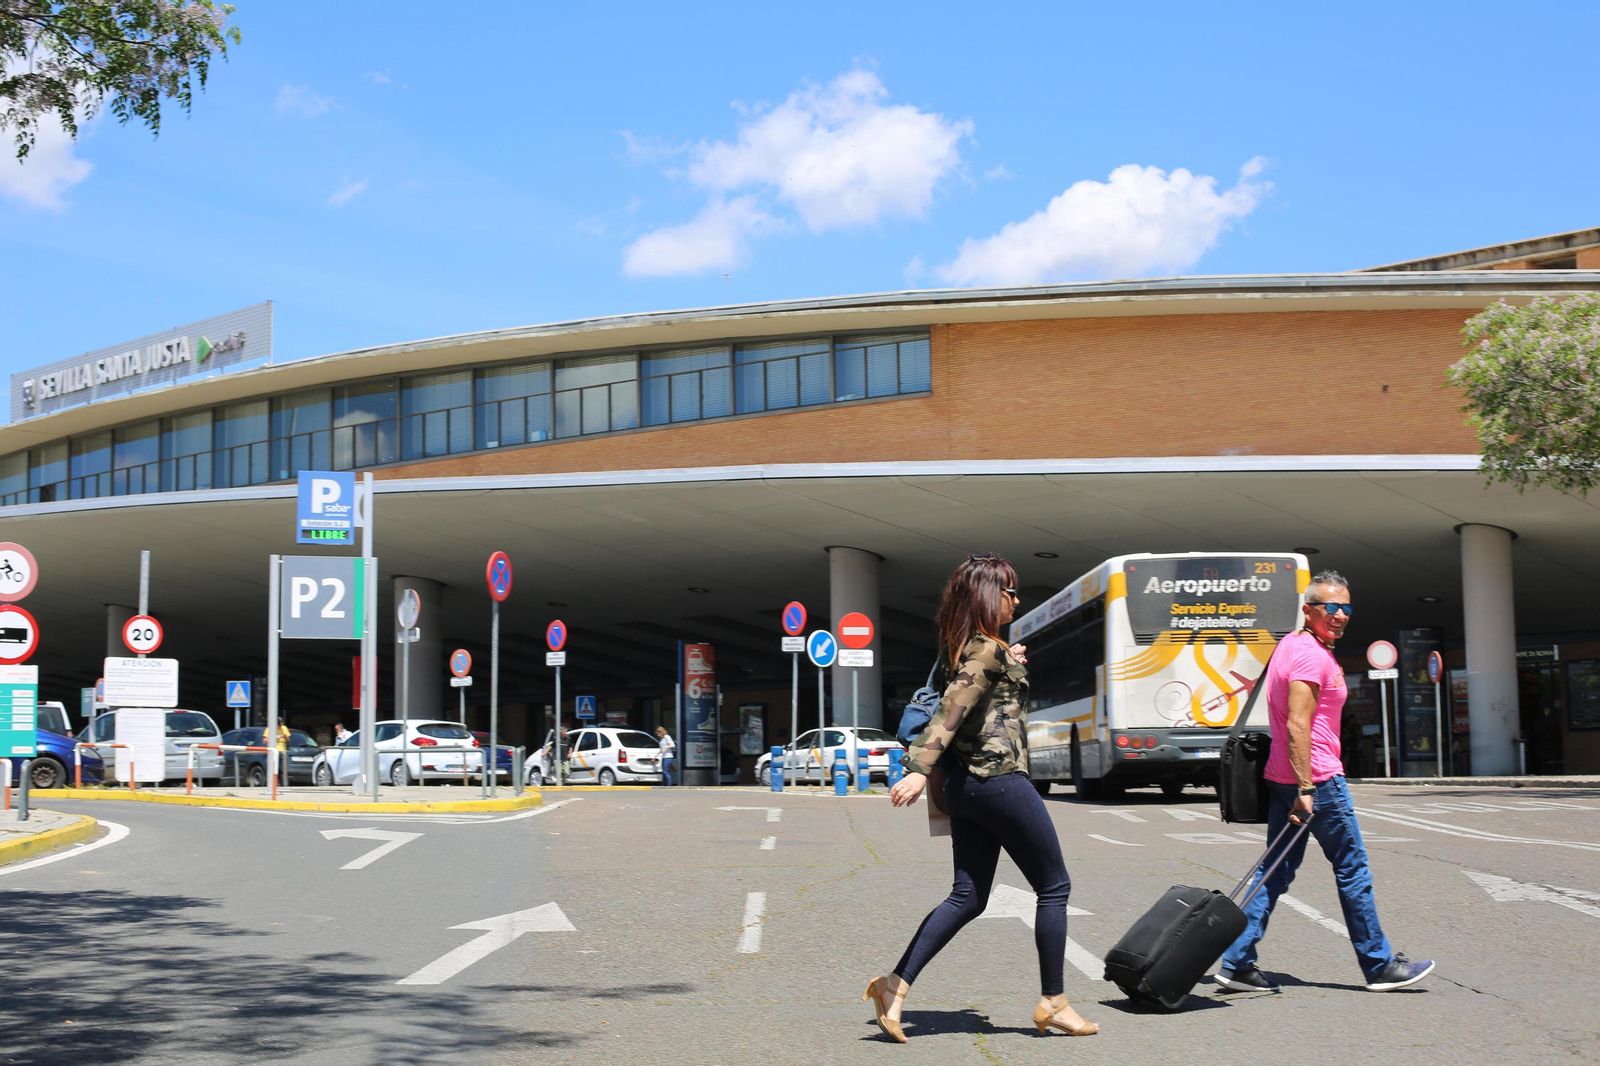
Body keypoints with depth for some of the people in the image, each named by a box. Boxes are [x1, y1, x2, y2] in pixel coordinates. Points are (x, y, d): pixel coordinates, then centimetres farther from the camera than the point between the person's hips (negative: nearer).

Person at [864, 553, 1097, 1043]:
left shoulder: (968, 648, 15)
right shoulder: (988, 650, -13)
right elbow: (951, 710, -25)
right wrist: (919, 771, -31)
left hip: (965, 783, 9)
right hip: (999, 778, -9)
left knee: (967, 897, 9)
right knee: (1054, 886, 5)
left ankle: (895, 987, -3)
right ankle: (1052, 1003, 10)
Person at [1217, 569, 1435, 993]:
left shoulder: (1290, 644, 16)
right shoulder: (1312, 657, -15)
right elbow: (1298, 725, -23)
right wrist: (1306, 789, -26)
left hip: (1282, 779, 10)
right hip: (1318, 778, -10)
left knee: (1276, 870, 8)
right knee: (1352, 870, 2)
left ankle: (1237, 962, 3)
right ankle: (1379, 966, 11)